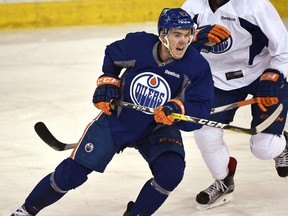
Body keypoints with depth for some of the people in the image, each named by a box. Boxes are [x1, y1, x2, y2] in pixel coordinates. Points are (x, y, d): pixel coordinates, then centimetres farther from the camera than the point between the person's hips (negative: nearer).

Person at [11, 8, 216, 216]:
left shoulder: (197, 66, -23)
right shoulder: (137, 44, -20)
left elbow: (200, 110, -23)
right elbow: (111, 56, 4)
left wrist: (178, 109, -40)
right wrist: (107, 81, -8)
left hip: (158, 129, 0)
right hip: (116, 118, 0)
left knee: (171, 171, -27)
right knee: (72, 173, -3)